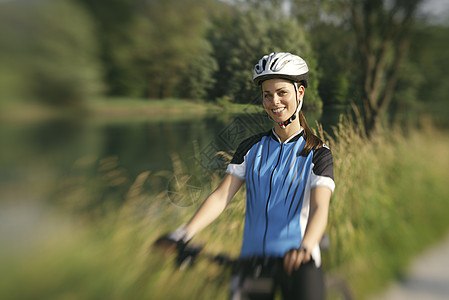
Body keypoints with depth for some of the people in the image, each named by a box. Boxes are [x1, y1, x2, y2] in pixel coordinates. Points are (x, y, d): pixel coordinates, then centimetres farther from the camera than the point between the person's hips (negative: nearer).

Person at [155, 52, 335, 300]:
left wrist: (304, 247, -38)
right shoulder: (252, 147, 6)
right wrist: (185, 232, -21)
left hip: (296, 261, -2)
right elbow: (222, 195, -5)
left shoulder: (317, 153, -2)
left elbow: (320, 208, -17)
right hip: (252, 257, 3)